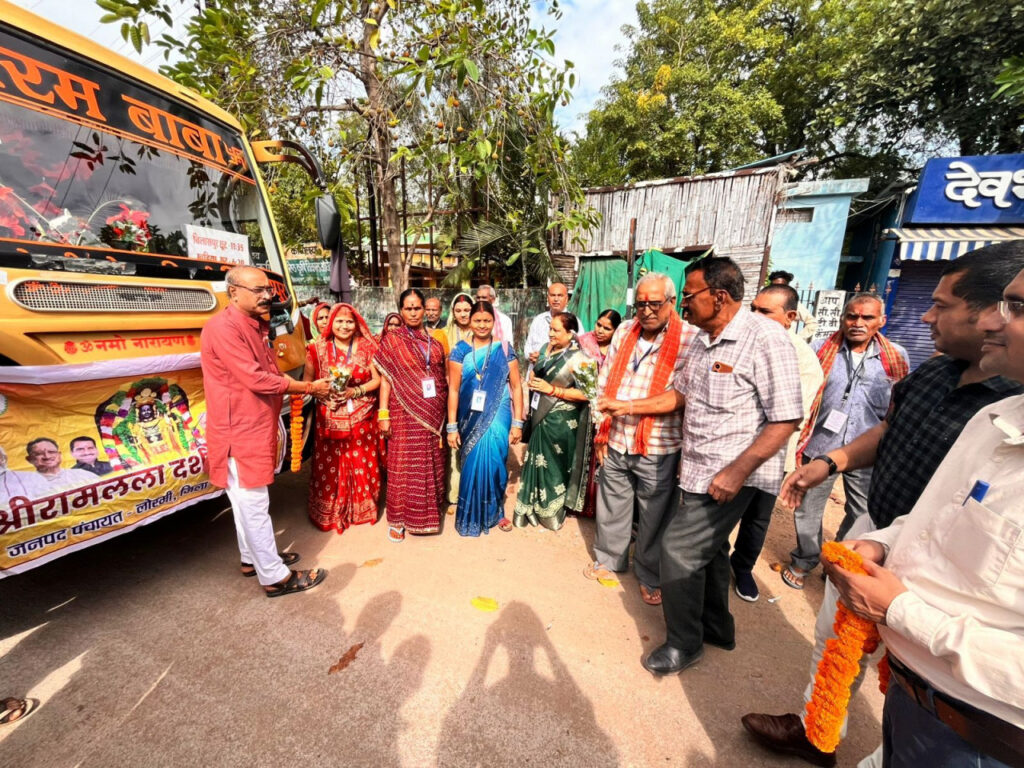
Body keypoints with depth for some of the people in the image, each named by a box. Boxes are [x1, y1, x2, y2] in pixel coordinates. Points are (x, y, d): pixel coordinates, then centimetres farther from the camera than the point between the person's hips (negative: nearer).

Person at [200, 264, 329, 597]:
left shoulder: (256, 325, 13)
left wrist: (302, 384, -3)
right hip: (240, 430, -10)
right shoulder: (223, 328, -20)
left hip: (256, 426, 10)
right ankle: (275, 577, 12)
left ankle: (252, 558, 37)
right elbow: (256, 379, -25)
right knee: (254, 503, 0)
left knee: (248, 501, 21)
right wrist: (308, 387, -15)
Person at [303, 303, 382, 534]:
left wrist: (355, 391, -12)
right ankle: (329, 513, 22)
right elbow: (307, 382, 3)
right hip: (330, 418, 0)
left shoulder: (367, 347, 4)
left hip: (362, 418, 1)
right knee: (330, 467, 2)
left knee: (363, 464, 7)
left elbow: (377, 379, 2)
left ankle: (363, 508, 27)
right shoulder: (318, 348, 3)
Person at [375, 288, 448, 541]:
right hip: (405, 412, -3)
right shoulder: (392, 340, 0)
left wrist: (446, 410, 7)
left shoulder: (434, 340, 9)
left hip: (433, 413, 4)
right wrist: (383, 413, -10)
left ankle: (428, 512, 27)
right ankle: (397, 519, 17)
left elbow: (444, 377, 11)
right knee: (403, 465, 3)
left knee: (431, 464, 11)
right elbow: (386, 378, -3)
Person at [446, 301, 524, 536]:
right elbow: (453, 389, -2)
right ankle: (473, 514, 27)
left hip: (497, 416, 0)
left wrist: (517, 423, -2)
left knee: (492, 461, -4)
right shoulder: (460, 350, 0)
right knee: (474, 463, 6)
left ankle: (493, 511, 22)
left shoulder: (504, 349, 1)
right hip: (471, 418, 0)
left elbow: (516, 386, 2)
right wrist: (452, 427, -5)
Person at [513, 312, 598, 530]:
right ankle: (534, 508, 37)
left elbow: (588, 393, -18)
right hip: (540, 417, 7)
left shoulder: (578, 359, -17)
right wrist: (532, 381, 0)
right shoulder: (546, 348, 5)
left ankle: (551, 513, 31)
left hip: (560, 421, -7)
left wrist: (552, 390, -21)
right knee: (537, 462, 18)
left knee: (552, 466, 8)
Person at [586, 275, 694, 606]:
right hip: (616, 443, 4)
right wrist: (603, 431, 8)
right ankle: (609, 559, 43)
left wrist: (629, 406, -16)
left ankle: (651, 577, 37)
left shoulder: (691, 340, -11)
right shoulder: (624, 331, 5)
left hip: (658, 450, -4)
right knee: (611, 507, 19)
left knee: (654, 517, 13)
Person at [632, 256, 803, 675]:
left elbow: (785, 419, -20)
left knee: (680, 546, -4)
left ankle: (684, 643, 20)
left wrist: (736, 472, -23)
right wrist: (629, 406, 11)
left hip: (732, 473, -8)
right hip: (699, 468, 8)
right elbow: (680, 394, 17)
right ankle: (717, 628, 43)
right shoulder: (701, 341, 7)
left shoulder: (765, 338, -18)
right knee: (708, 548, 20)